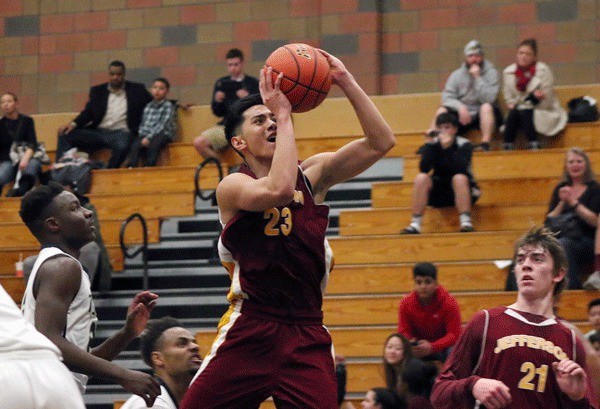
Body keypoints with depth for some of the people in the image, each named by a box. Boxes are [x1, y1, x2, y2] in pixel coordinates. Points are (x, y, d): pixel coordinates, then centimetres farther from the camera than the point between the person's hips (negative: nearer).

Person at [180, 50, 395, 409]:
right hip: (250, 332, -3)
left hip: (308, 334, 3)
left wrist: (346, 82, -9)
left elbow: (381, 142, -3)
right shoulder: (232, 186, -6)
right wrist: (285, 115, -20)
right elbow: (278, 189, -27)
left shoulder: (314, 174, 7)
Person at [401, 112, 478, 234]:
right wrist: (435, 146, -25)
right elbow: (423, 168, -18)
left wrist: (448, 147, -32)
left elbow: (461, 168, -28)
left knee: (459, 178, -34)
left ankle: (466, 222, -38)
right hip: (438, 193, 3)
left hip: (461, 189, -2)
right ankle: (415, 224, -27)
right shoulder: (432, 145, -4)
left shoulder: (464, 145, -10)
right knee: (421, 178, -24)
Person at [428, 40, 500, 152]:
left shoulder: (490, 72, -5)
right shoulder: (457, 74, 5)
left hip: (484, 115, -3)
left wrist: (477, 77, -21)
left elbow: (488, 99, -18)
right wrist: (460, 107, -22)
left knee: (486, 107, -35)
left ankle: (485, 145, -38)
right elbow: (447, 97, -3)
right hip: (462, 114, 3)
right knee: (442, 111, -21)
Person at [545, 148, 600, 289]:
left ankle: (570, 287, -38)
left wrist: (573, 202, -7)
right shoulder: (561, 189, 21)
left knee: (563, 245, -38)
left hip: (585, 240, -3)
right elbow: (548, 220, 12)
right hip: (559, 236, 3)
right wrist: (562, 203, -1)